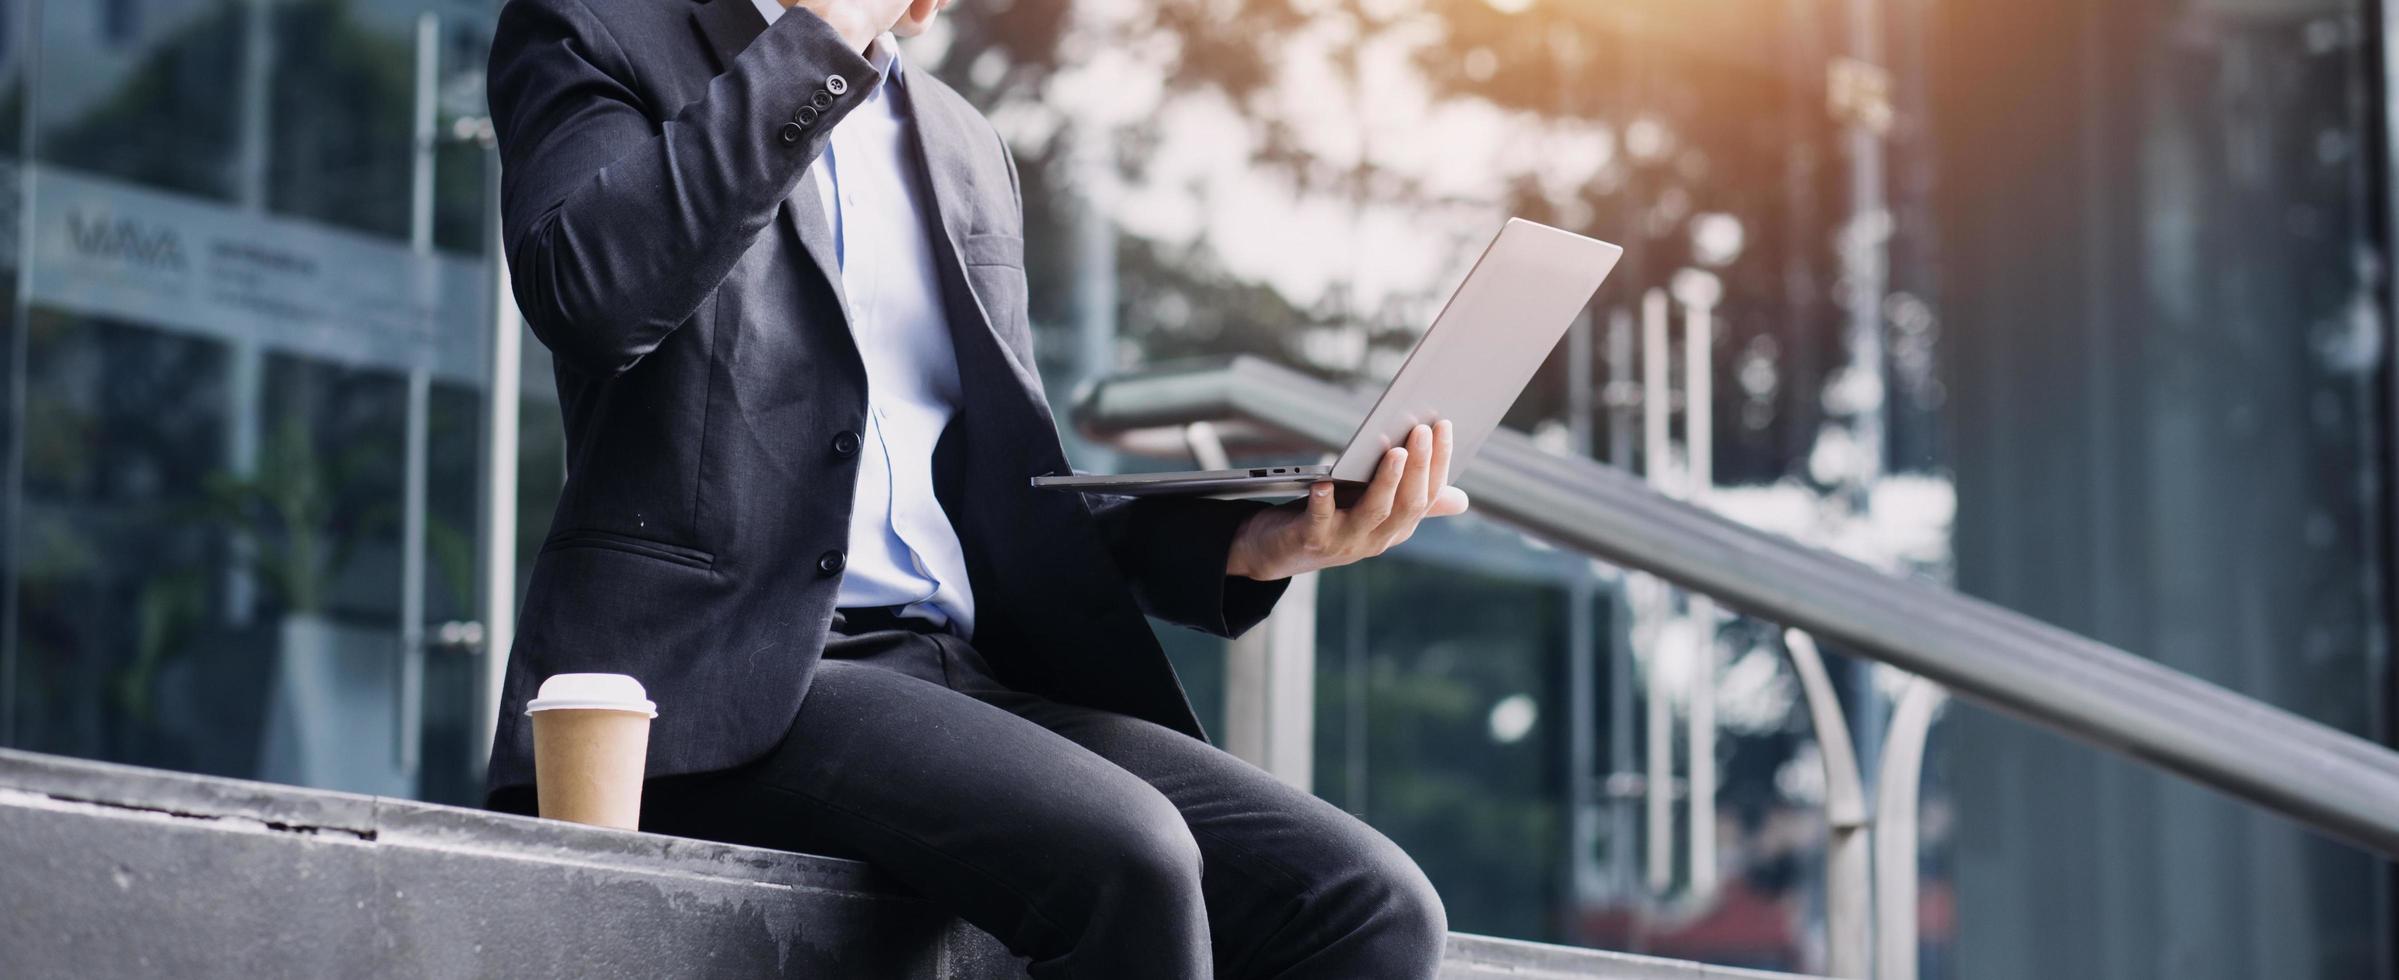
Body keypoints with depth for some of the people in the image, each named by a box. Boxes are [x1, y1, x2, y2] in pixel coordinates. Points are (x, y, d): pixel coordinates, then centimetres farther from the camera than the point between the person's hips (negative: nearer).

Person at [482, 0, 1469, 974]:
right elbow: (588, 293, -14)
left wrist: (1250, 544, 4)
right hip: (731, 674, -6)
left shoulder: (967, 147, 24)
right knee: (1128, 858, -32)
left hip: (979, 669, 6)